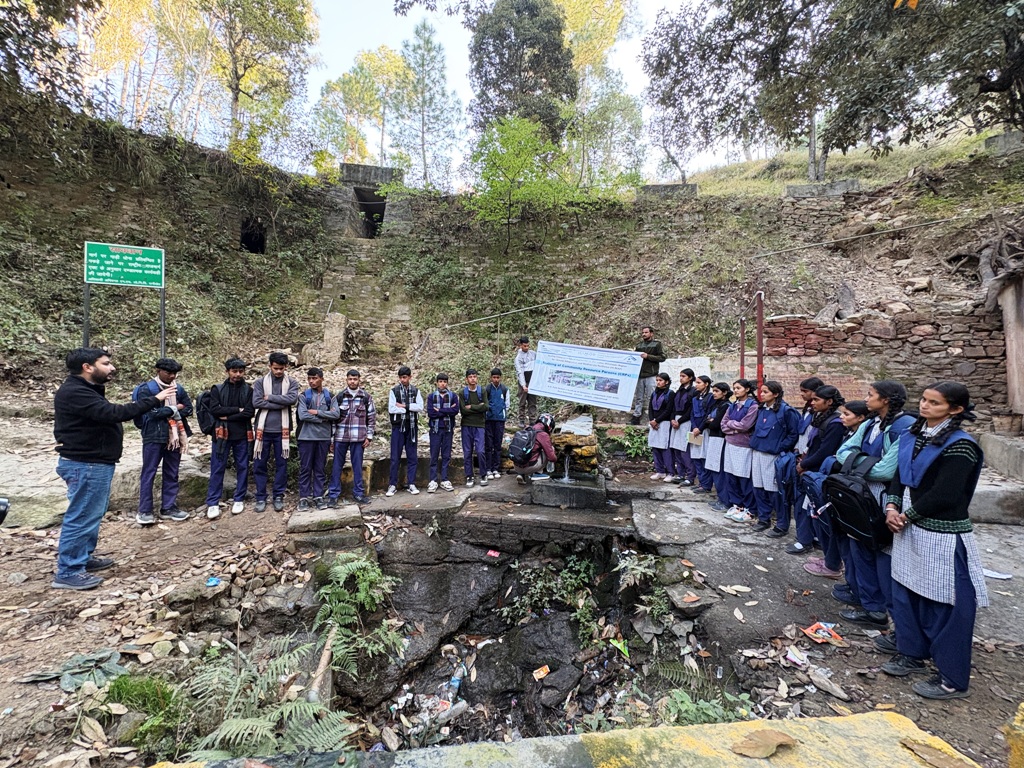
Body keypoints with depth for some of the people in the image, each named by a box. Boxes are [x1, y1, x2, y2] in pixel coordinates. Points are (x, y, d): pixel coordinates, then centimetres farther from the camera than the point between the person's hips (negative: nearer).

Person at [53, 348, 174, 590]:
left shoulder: (86, 389, 15)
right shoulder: (74, 392, -20)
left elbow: (105, 416, 12)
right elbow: (114, 413, -30)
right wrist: (154, 400, -28)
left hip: (94, 463, 11)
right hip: (85, 465, -11)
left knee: (92, 514, 20)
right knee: (82, 516, -4)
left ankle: (83, 557, 32)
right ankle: (68, 572, 6)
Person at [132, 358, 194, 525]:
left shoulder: (178, 388, 8)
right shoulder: (146, 389, -7)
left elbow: (188, 409, 4)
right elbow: (150, 412, -16)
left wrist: (165, 412, -8)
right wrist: (174, 409, -9)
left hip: (174, 436, 5)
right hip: (154, 437, -5)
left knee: (172, 474, 10)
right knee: (149, 473, 3)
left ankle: (169, 508, 20)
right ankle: (144, 511, 13)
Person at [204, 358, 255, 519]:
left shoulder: (248, 390, 3)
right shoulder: (218, 389, 5)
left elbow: (249, 413, -9)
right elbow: (214, 410, -9)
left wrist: (227, 416, -11)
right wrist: (237, 410, -13)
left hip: (242, 435, 0)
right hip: (222, 434, 0)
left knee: (242, 467, 6)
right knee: (217, 468, 1)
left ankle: (239, 500, 18)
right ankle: (213, 503, 7)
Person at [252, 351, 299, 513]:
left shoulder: (292, 383, 3)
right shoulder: (260, 382, 3)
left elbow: (292, 399, -16)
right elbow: (256, 402, -11)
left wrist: (270, 397, -12)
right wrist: (281, 403, -14)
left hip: (282, 430, 0)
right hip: (263, 429, 0)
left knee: (281, 464, 7)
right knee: (259, 465, 6)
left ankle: (279, 496, 18)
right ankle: (261, 497, 17)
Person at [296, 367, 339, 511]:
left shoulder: (330, 396, 6)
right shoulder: (304, 396, 0)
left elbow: (336, 414, -7)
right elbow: (303, 416, -13)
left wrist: (317, 412, -12)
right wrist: (324, 418, -10)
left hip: (324, 437, 2)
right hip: (306, 437, -2)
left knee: (320, 469, 8)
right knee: (305, 468, 4)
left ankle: (318, 496, 15)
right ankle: (304, 498, 11)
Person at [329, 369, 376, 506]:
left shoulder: (366, 397, 3)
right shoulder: (339, 396, 4)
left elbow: (372, 417, 5)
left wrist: (369, 436, 0)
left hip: (359, 437, 0)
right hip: (340, 437, 0)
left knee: (358, 466, 7)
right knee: (337, 465, 6)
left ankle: (358, 493, 17)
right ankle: (333, 494, 15)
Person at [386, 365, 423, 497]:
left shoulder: (415, 391, 7)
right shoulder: (394, 391, 1)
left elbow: (420, 407, -7)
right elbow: (391, 409, -10)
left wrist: (404, 406, -13)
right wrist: (409, 409, -9)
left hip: (412, 427, 2)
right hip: (398, 427, -2)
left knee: (412, 457, 6)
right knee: (395, 457, 1)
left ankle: (411, 484, 14)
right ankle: (392, 485, 9)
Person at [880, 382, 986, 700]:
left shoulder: (959, 445, -16)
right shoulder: (912, 436, 7)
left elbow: (944, 495, -19)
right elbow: (899, 476, 10)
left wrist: (907, 515, -10)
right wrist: (892, 508, -5)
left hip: (942, 536, -8)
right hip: (910, 528, 8)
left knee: (946, 605, 3)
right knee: (906, 592, 17)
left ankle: (953, 679, 17)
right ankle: (912, 653, 34)